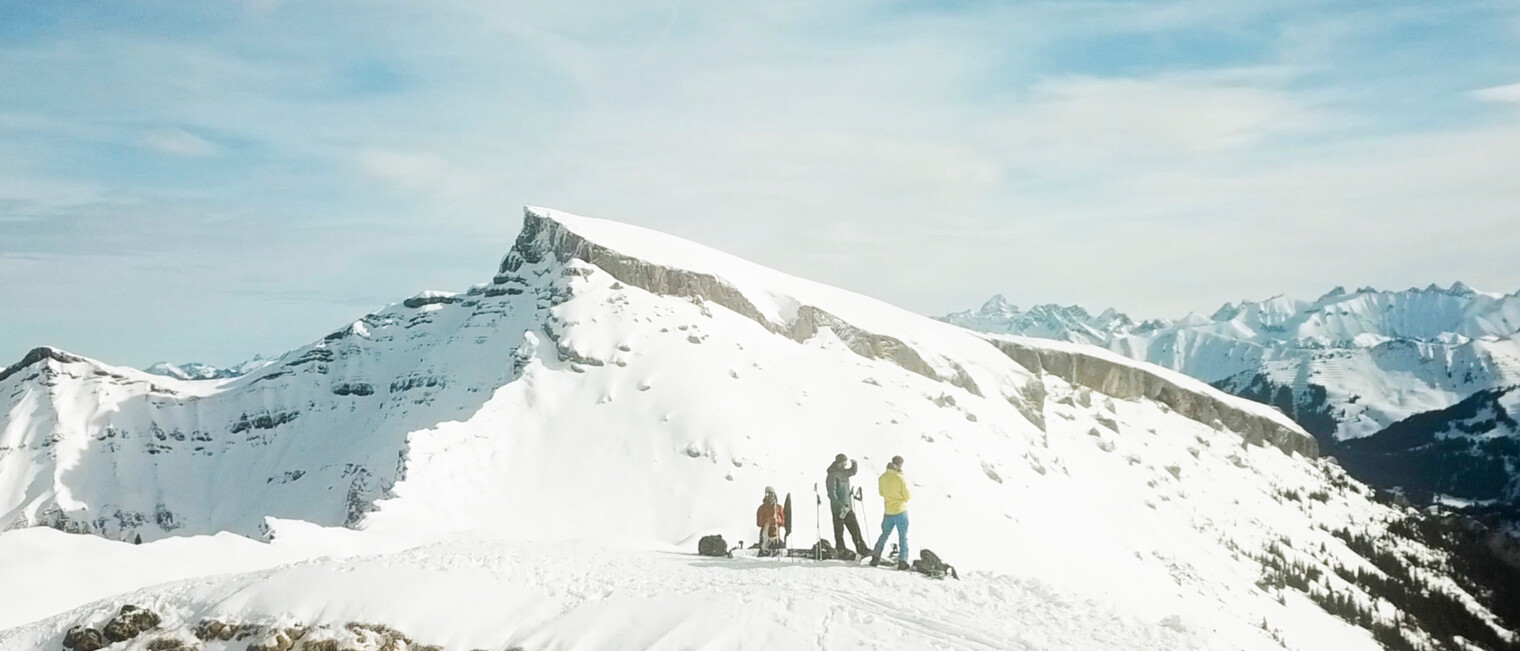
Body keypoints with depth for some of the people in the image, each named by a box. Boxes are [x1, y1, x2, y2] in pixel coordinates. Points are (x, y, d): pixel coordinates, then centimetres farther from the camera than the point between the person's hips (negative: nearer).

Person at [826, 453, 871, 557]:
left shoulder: (844, 472, 10)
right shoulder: (832, 475, -13)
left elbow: (853, 471, 32)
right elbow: (832, 494, -18)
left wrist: (854, 464, 11)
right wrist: (841, 506, -22)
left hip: (848, 507, 8)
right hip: (838, 509, -8)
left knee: (855, 529, 8)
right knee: (839, 531, 1)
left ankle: (862, 549, 12)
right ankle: (840, 551, 8)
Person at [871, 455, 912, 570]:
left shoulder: (882, 478, -2)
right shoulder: (901, 478, -17)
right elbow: (907, 496, -12)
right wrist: (910, 494, 8)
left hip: (887, 512, 4)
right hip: (900, 511, -4)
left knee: (884, 534, 18)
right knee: (903, 536, 6)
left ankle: (875, 557, 15)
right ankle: (902, 561, 5)